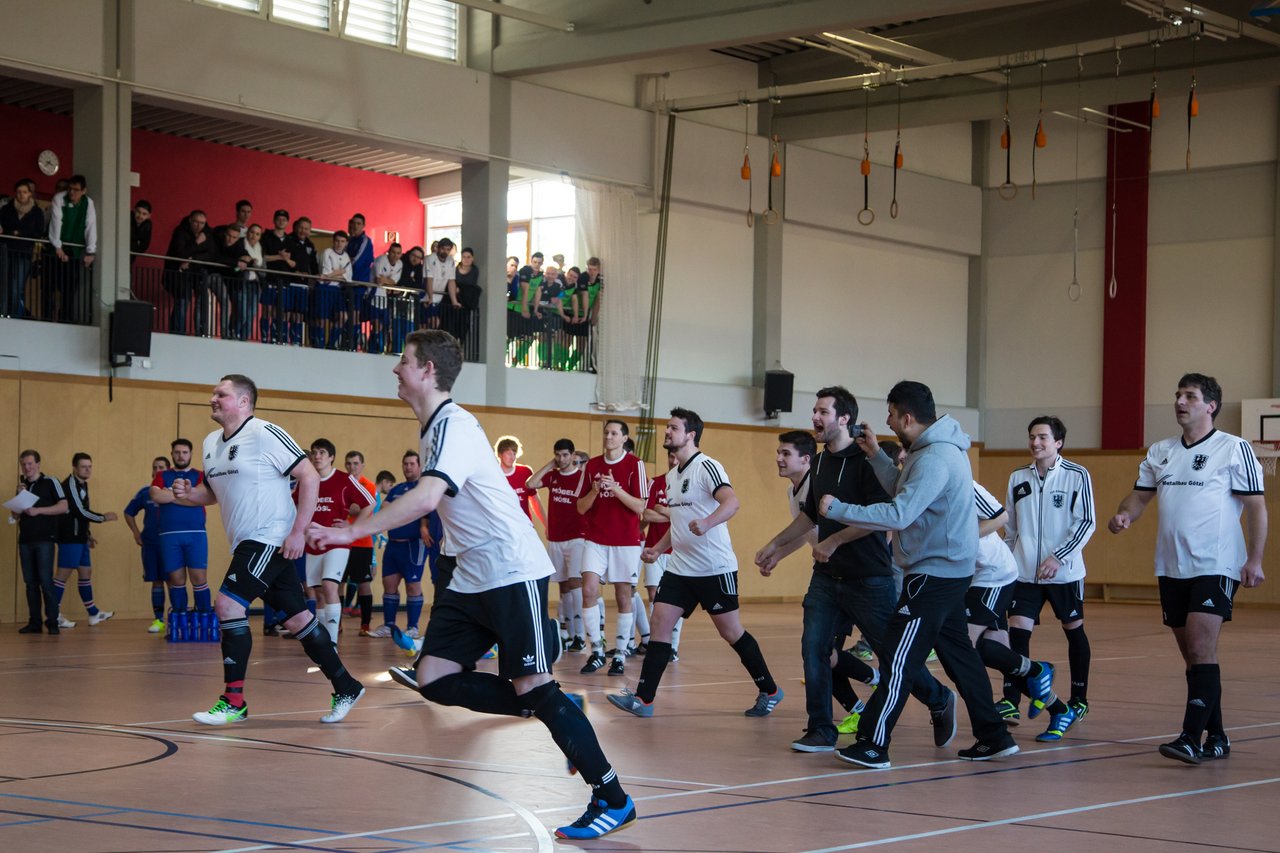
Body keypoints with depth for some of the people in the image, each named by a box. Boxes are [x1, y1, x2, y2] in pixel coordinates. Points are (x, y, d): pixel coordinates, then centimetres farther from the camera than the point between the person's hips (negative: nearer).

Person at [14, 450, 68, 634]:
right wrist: (20, 496, -2)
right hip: (25, 540, 5)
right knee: (30, 582, 5)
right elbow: (15, 515, 14)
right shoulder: (21, 485, 15)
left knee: (45, 580, -10)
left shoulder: (50, 483, 0)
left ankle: (52, 622, -7)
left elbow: (63, 507, -7)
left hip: (44, 539, -5)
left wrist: (38, 510, -14)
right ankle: (34, 622, 9)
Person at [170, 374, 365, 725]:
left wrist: (298, 531, -21)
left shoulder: (264, 433, -13)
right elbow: (214, 491, 25)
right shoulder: (211, 442, 12)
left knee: (228, 604, -17)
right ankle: (345, 688, 20)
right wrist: (189, 495, 2)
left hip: (271, 539, -8)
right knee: (296, 618, 10)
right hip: (246, 544, 8)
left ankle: (234, 701, -10)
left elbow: (310, 477, -15)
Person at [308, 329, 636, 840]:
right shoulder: (436, 426, 12)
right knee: (434, 680, 1)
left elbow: (426, 498, -33)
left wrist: (350, 532, -33)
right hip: (473, 578, 9)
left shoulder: (453, 425, -18)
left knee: (532, 688, -10)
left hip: (513, 572, -9)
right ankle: (555, 713, 11)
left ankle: (613, 801, -1)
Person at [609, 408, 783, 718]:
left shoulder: (706, 467, -12)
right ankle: (642, 699, -4)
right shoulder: (672, 475, 14)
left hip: (714, 568, -8)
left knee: (730, 630, 0)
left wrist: (706, 523, -45)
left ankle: (769, 691, 16)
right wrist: (657, 548, 15)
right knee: (660, 623, -3)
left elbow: (731, 502, -28)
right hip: (680, 568, 8)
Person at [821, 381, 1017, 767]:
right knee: (958, 653, 15)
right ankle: (994, 737, 19)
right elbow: (906, 492, 18)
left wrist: (837, 509, -23)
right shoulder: (935, 449, 11)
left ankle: (873, 745, -5)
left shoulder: (935, 459, -22)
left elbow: (899, 514, -28)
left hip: (933, 574, -11)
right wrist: (876, 455, 14)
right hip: (949, 571, 11)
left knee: (898, 659, -7)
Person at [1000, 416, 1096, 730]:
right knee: (1017, 631, -7)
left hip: (1065, 572, -3)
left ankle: (1079, 699, 23)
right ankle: (1010, 701, -6)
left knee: (1074, 630, 10)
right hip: (1025, 572, 3)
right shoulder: (1018, 478, 6)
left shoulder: (1077, 475, -6)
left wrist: (1058, 557, -18)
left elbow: (1087, 522, -9)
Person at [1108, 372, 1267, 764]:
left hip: (1216, 567, -6)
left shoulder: (1234, 448, -4)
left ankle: (1192, 738, -18)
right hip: (1171, 568, 6)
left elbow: (1256, 506, -5)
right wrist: (1124, 516, -6)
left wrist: (1255, 560, -13)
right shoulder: (1160, 452, 12)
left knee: (1201, 649, -15)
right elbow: (1141, 494, 17)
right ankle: (1216, 738, 18)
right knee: (1193, 656, 10)